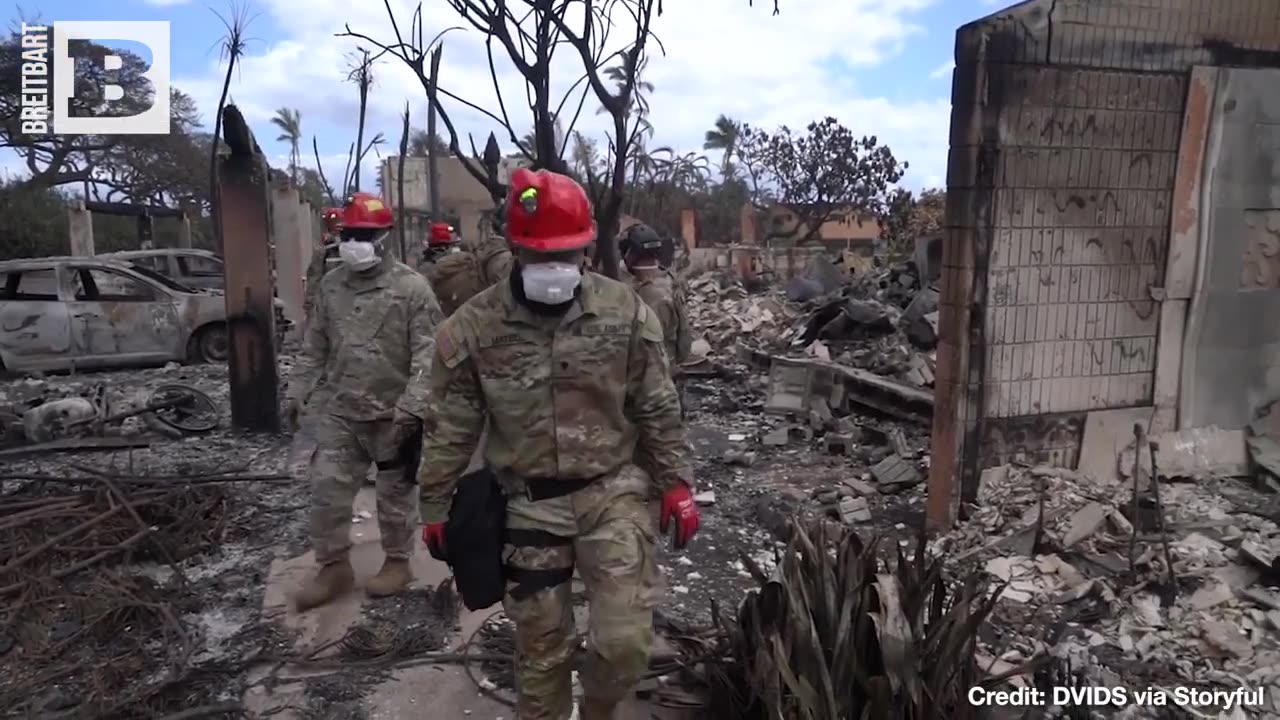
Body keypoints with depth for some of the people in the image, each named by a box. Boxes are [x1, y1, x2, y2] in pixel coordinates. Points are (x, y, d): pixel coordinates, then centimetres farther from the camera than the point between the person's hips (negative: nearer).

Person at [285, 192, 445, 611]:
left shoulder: (411, 287, -12)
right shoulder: (330, 286, 7)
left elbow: (428, 352, -16)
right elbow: (315, 346, 15)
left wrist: (412, 404, -24)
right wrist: (299, 391, 11)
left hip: (393, 414, -5)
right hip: (339, 411, 5)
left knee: (394, 493, 10)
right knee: (327, 488, 7)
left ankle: (397, 562, 29)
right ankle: (333, 566, 23)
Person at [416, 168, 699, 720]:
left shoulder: (626, 312, -8)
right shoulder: (471, 328, -9)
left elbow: (658, 409, 0)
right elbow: (451, 429, 0)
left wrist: (676, 482, -1)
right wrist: (435, 509, 5)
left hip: (613, 491, 0)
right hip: (528, 504, 1)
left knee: (625, 641, -3)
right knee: (540, 648, 14)